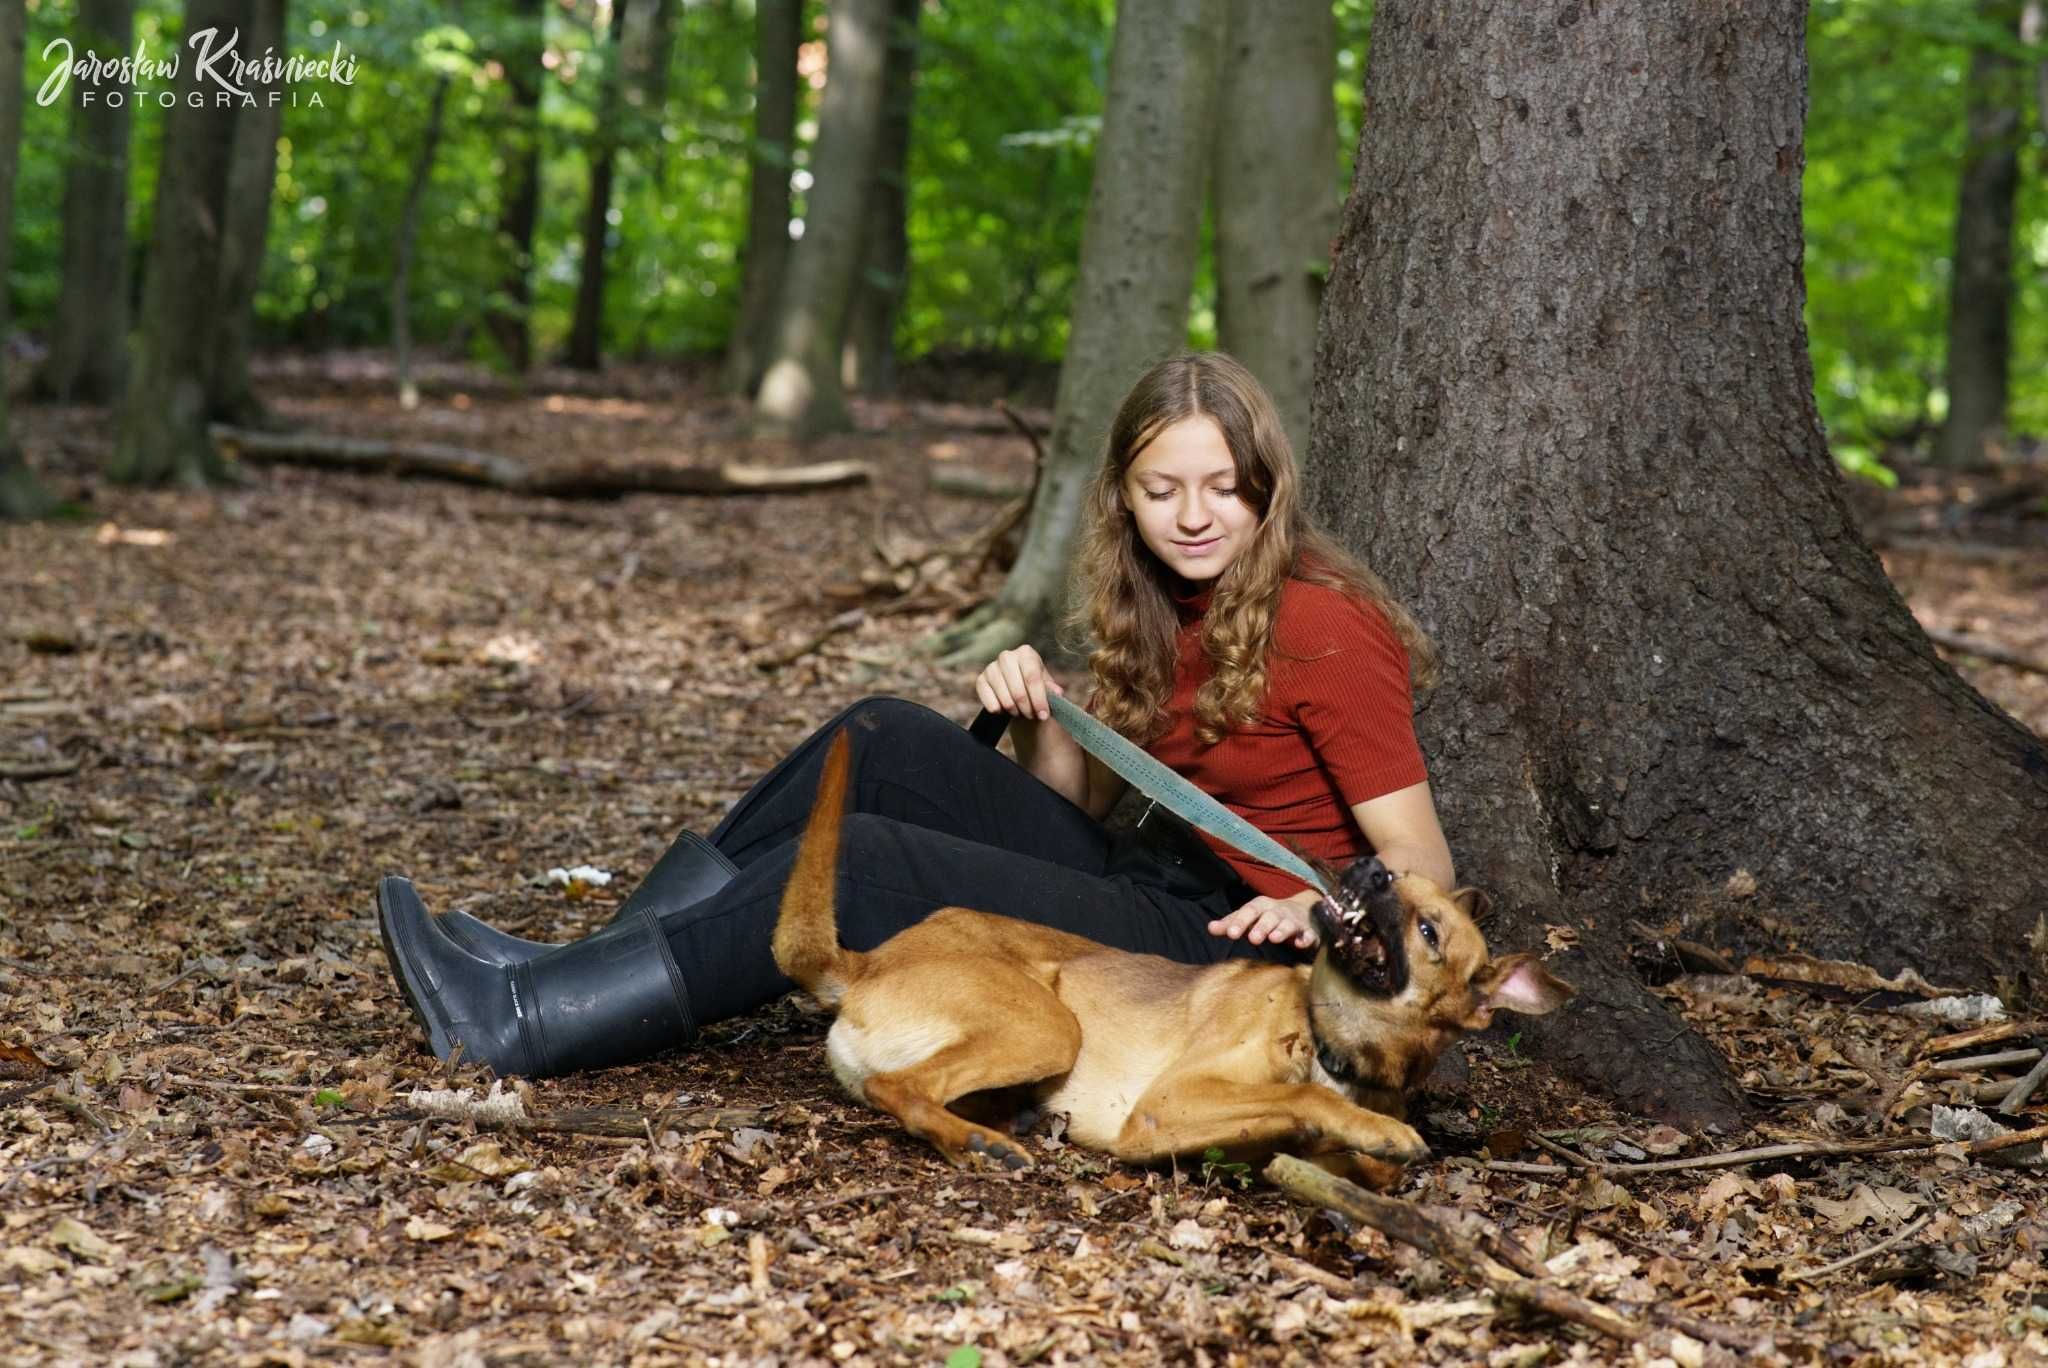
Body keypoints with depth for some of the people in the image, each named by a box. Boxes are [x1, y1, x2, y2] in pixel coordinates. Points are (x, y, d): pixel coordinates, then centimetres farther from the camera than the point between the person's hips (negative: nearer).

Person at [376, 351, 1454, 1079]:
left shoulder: (1323, 628, -14)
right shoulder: (1169, 610, 11)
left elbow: (1423, 875, -15)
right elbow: (1082, 800, 13)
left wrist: (1316, 909, -34)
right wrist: (1035, 718, -6)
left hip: (1228, 943, -8)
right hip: (1144, 884, 8)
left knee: (864, 862, -18)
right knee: (886, 743, -2)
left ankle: (522, 1025, -15)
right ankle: (591, 966, -5)